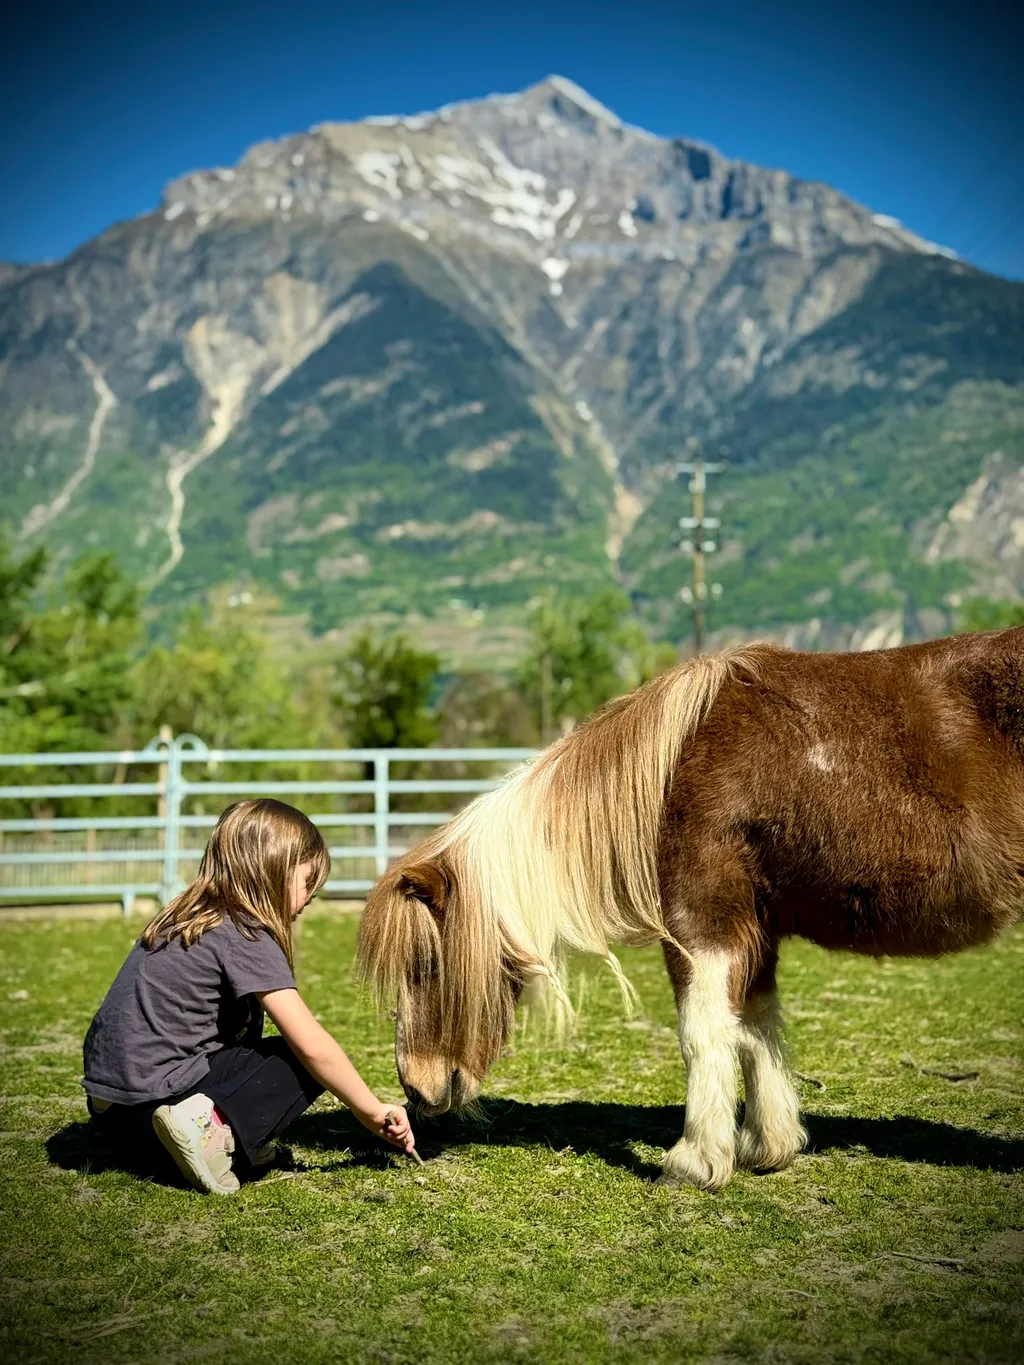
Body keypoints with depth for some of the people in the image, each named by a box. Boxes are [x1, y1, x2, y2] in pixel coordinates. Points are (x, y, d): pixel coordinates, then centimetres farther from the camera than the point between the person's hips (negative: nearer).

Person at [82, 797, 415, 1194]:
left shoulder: (187, 916, 14)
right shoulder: (246, 937, -12)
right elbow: (312, 1045, -15)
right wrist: (373, 1112, -4)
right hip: (152, 1098, -9)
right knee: (309, 1064, -2)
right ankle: (215, 1128, -19)